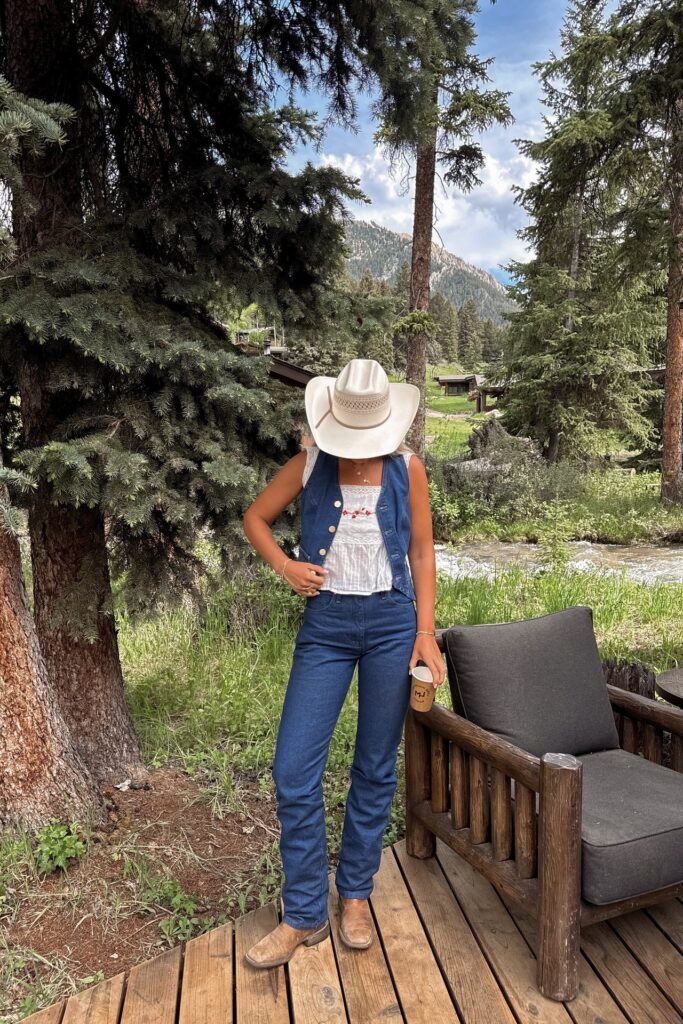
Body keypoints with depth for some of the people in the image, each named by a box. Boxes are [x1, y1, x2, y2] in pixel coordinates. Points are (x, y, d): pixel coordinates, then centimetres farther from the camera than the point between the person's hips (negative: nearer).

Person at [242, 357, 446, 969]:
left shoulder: (407, 469, -1)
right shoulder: (310, 464, -1)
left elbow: (422, 553, 4)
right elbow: (256, 517, 11)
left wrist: (426, 632, -2)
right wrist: (285, 566, -6)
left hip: (391, 621, 0)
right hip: (325, 625, 1)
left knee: (376, 769, 10)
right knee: (294, 770, -2)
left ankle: (356, 895, 31)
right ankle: (305, 914, 17)